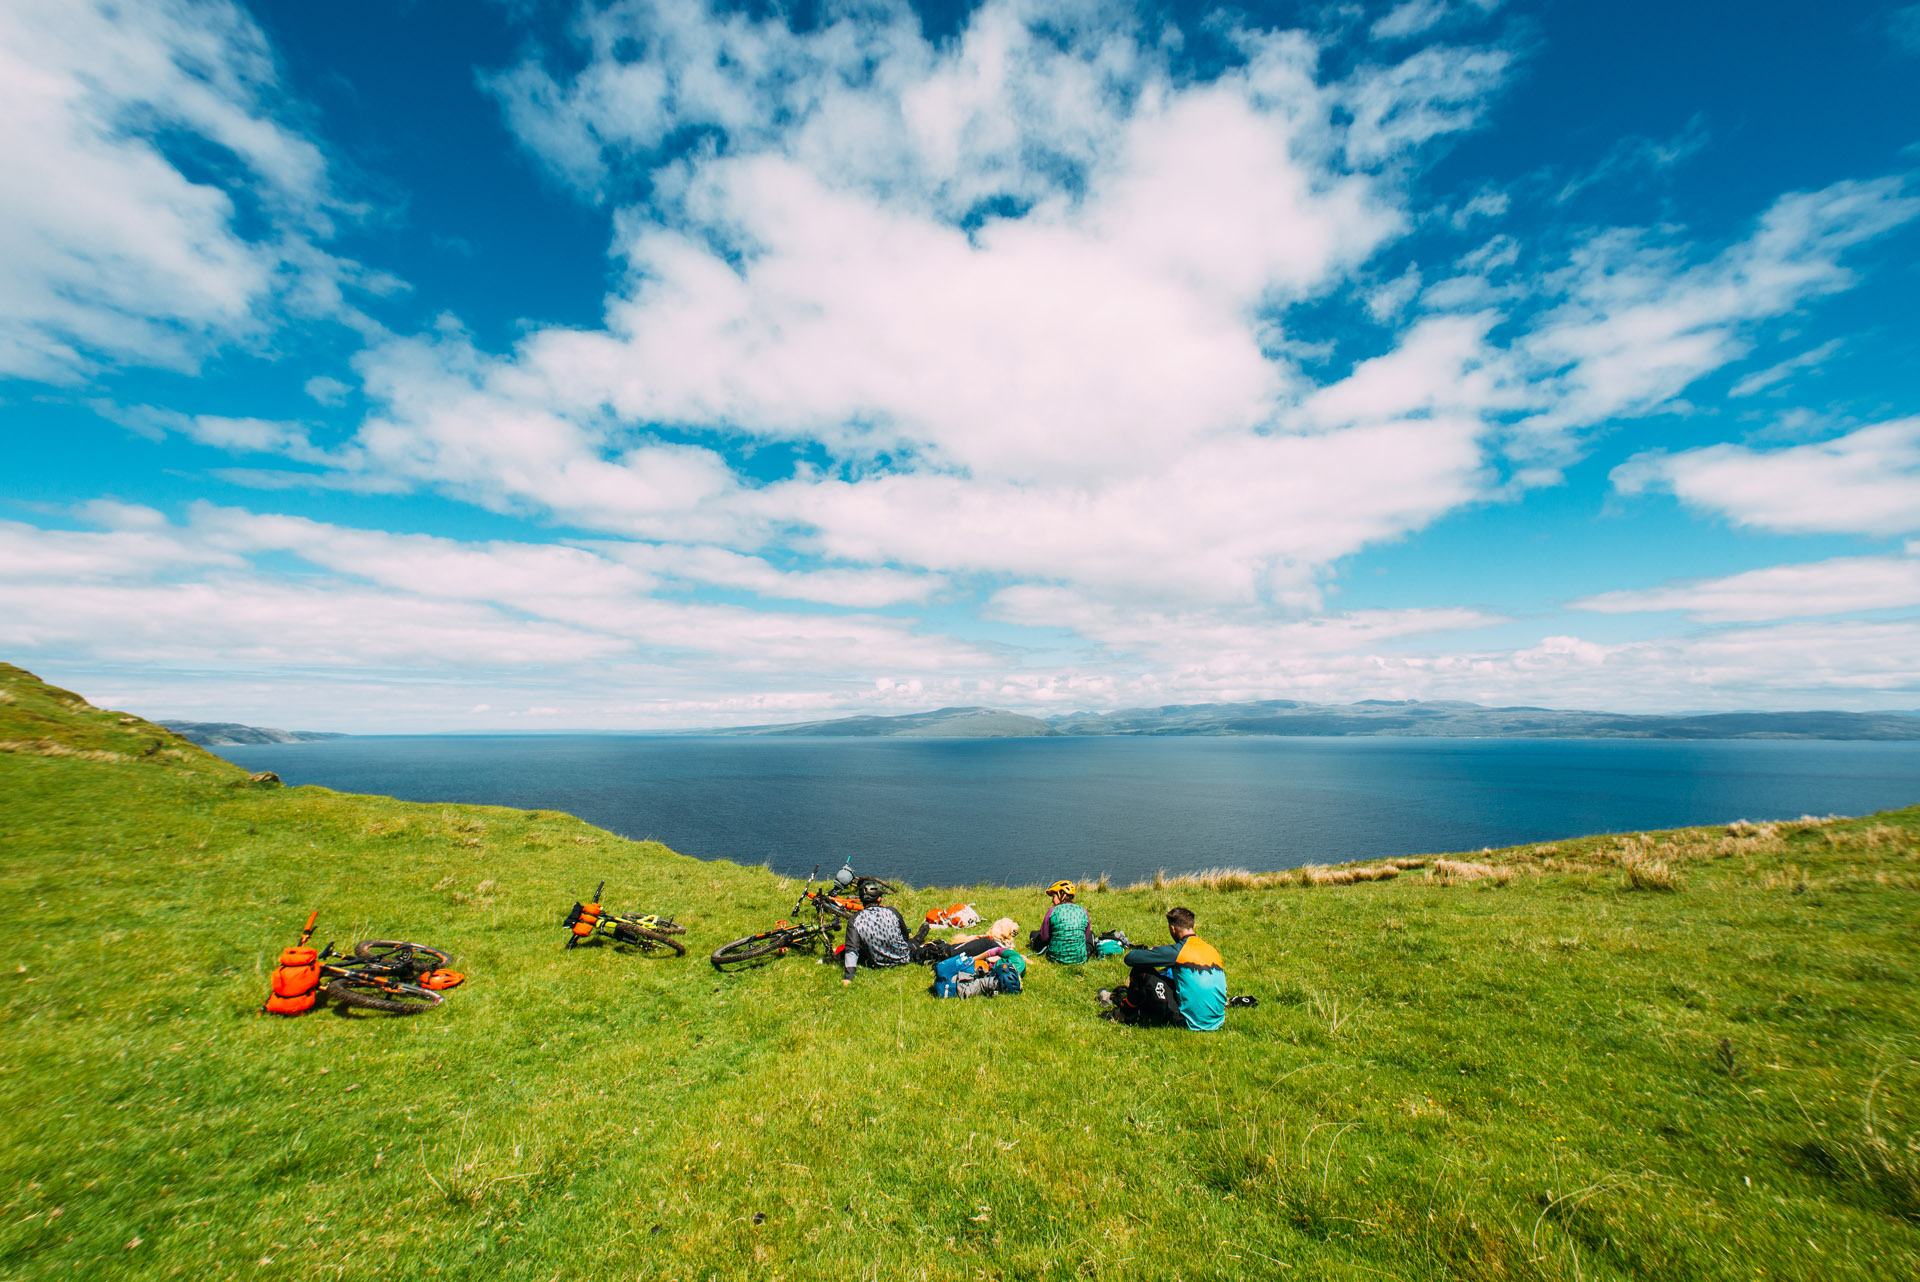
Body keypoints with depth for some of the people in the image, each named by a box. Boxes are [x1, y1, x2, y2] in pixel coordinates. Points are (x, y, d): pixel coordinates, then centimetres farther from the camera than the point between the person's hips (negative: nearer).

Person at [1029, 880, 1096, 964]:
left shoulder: (1052, 911, -10)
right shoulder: (1083, 911, -3)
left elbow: (1044, 937, -1)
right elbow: (1085, 937, 8)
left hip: (1056, 958, -2)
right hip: (1080, 959, 2)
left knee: (1034, 934, 22)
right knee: (1091, 934, 32)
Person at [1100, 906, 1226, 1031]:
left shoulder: (1178, 951, -14)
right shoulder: (1211, 949, 6)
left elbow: (1130, 958, -13)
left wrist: (1150, 952, 11)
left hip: (1192, 1023, -7)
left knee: (1141, 971, -2)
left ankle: (1127, 1014, 21)